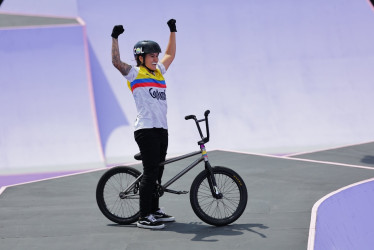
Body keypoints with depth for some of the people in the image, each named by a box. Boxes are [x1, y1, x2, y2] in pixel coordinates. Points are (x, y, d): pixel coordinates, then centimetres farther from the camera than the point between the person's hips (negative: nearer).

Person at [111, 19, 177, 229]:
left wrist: (173, 31, 31)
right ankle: (144, 217, -8)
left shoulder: (159, 72, 18)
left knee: (158, 171, 12)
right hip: (146, 129, -8)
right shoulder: (135, 74, -2)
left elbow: (170, 54, 32)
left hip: (161, 129, 8)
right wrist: (115, 37, -20)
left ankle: (155, 210, 22)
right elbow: (116, 62, -16)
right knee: (150, 172, -10)